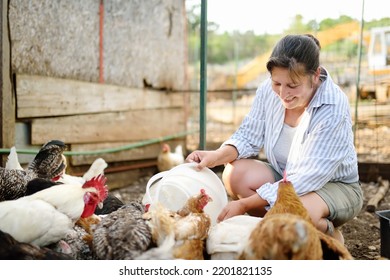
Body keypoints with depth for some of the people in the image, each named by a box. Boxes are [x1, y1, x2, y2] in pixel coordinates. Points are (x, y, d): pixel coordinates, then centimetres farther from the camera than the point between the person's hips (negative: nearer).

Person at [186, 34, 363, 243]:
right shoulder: (268, 89, -14)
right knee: (235, 174, -21)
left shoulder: (333, 110, -29)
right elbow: (248, 136, -4)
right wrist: (215, 157, -27)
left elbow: (305, 181, -31)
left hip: (335, 186, -5)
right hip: (284, 176, 5)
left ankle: (331, 236, 0)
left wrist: (244, 204, -32)